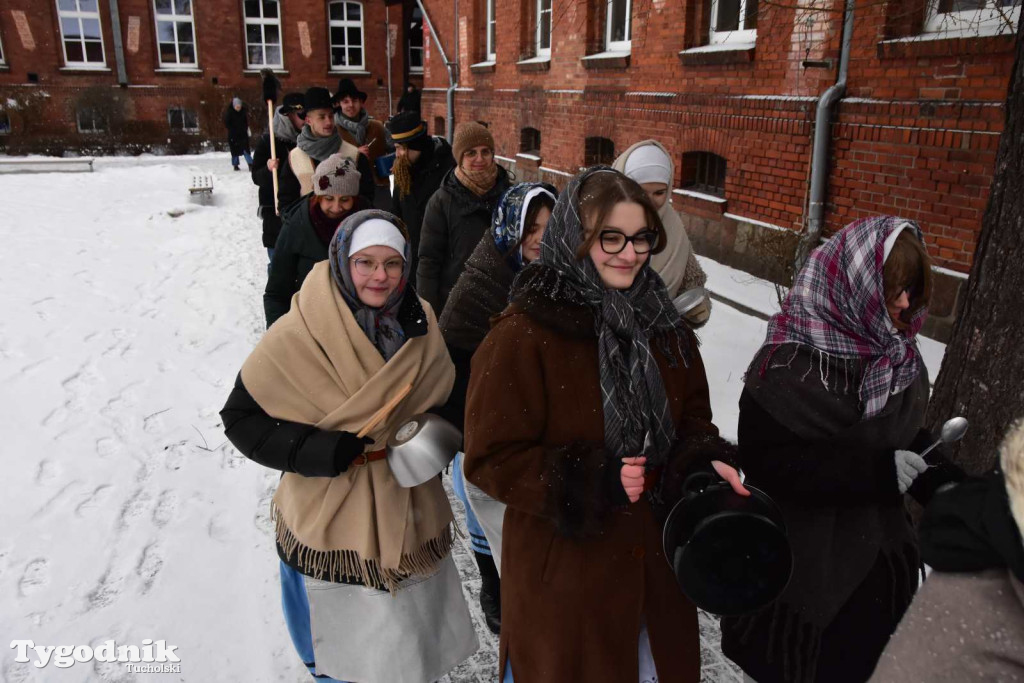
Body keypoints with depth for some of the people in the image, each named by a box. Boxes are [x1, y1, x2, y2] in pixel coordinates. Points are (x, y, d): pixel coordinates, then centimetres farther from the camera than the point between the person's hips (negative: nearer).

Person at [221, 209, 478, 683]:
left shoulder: (420, 325, -4)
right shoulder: (300, 334, -18)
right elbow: (241, 417, -12)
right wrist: (318, 451, -24)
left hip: (409, 515, 4)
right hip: (332, 522, -4)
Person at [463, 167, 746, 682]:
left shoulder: (660, 322, 1)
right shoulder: (521, 337, -21)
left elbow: (690, 416, 10)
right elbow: (491, 458, -18)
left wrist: (705, 462, -11)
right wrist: (594, 482, -25)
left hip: (656, 556, 6)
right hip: (564, 568, -6)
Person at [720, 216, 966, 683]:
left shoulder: (899, 354, -2)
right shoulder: (789, 364, -23)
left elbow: (907, 434, 10)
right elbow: (767, 463, -27)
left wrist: (942, 482, -8)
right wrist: (873, 470, -30)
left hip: (878, 557, 6)